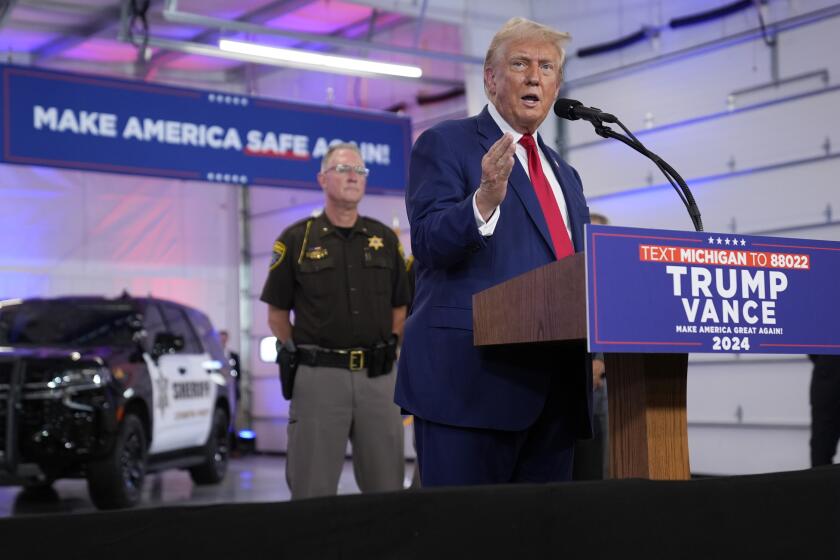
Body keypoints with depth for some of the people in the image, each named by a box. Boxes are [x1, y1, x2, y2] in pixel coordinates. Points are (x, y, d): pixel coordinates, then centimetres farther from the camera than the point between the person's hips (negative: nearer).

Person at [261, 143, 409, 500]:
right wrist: (303, 356, 0)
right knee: (313, 493, 1)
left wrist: (388, 351, 6)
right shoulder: (296, 239, 1)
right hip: (319, 377, -3)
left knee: (387, 491, 7)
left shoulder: (385, 239, 10)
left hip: (378, 376, 3)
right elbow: (277, 314, 6)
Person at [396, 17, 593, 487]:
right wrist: (484, 201, -28)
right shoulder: (445, 144, 3)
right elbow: (430, 242, -10)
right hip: (471, 377, -6)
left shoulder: (565, 176, 24)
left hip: (556, 389, 7)